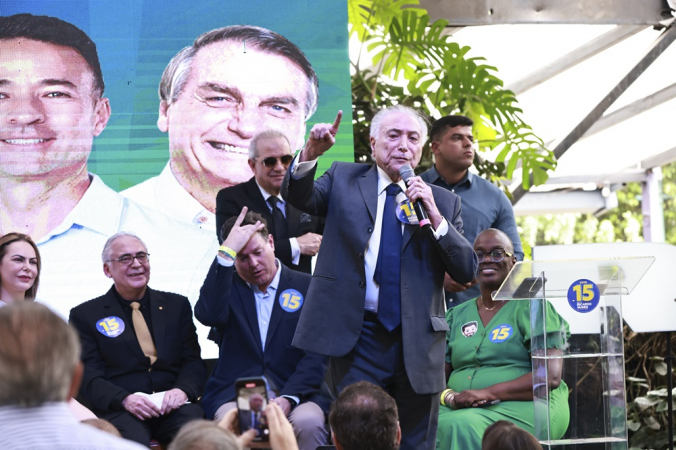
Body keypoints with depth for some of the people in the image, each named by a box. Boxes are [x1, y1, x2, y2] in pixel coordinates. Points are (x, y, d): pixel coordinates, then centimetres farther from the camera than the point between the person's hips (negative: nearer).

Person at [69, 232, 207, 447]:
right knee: (133, 438, -38)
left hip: (172, 405, 2)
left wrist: (183, 390, -11)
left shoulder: (177, 306, 20)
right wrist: (124, 399, -18)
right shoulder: (85, 315, 11)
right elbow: (89, 377, 2)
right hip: (119, 412, -2)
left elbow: (193, 362, 13)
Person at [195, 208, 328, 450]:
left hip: (294, 394, 0)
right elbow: (209, 315, -13)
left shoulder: (306, 287, 10)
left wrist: (288, 398, -17)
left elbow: (316, 355, 0)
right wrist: (227, 252, -12)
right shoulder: (226, 286, 13)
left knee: (309, 421, -33)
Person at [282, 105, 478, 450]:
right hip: (358, 336, -1)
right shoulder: (343, 179, 9)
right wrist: (310, 154, -25)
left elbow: (467, 271, 1)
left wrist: (436, 217, -12)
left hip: (417, 341, 1)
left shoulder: (444, 202, 9)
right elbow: (298, 196, -6)